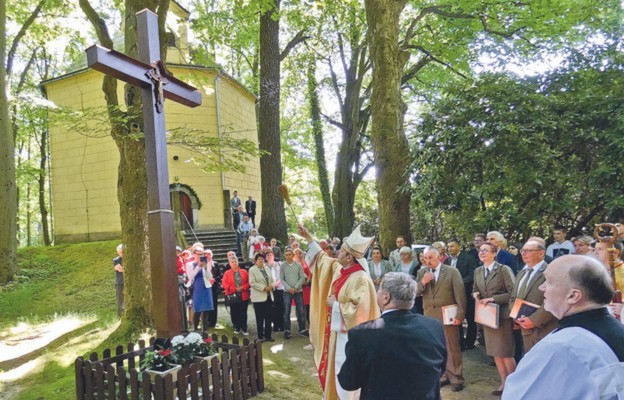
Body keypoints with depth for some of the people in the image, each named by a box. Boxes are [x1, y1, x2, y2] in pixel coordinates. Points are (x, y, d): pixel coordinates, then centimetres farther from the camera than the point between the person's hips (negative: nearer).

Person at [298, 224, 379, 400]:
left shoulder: (361, 279, -26)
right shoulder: (338, 268, -1)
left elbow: (359, 311, -29)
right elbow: (322, 258, 16)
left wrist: (336, 304, -19)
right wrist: (308, 237, 14)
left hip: (348, 334, -9)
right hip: (335, 330, 9)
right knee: (331, 368, 23)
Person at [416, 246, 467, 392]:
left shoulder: (452, 271, -5)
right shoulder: (421, 272, 6)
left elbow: (460, 295, -7)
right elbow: (414, 293, 2)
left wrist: (460, 315, -12)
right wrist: (423, 282, -15)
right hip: (430, 316, 4)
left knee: (452, 348, 4)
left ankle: (456, 378, 17)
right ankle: (444, 375, 26)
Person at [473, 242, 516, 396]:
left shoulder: (504, 269, -13)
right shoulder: (478, 271, 7)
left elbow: (513, 293, -15)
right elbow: (475, 289, 18)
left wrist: (493, 298, -22)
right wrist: (475, 294, -5)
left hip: (502, 315, -6)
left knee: (506, 353, 1)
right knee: (494, 352, 14)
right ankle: (504, 383, 28)